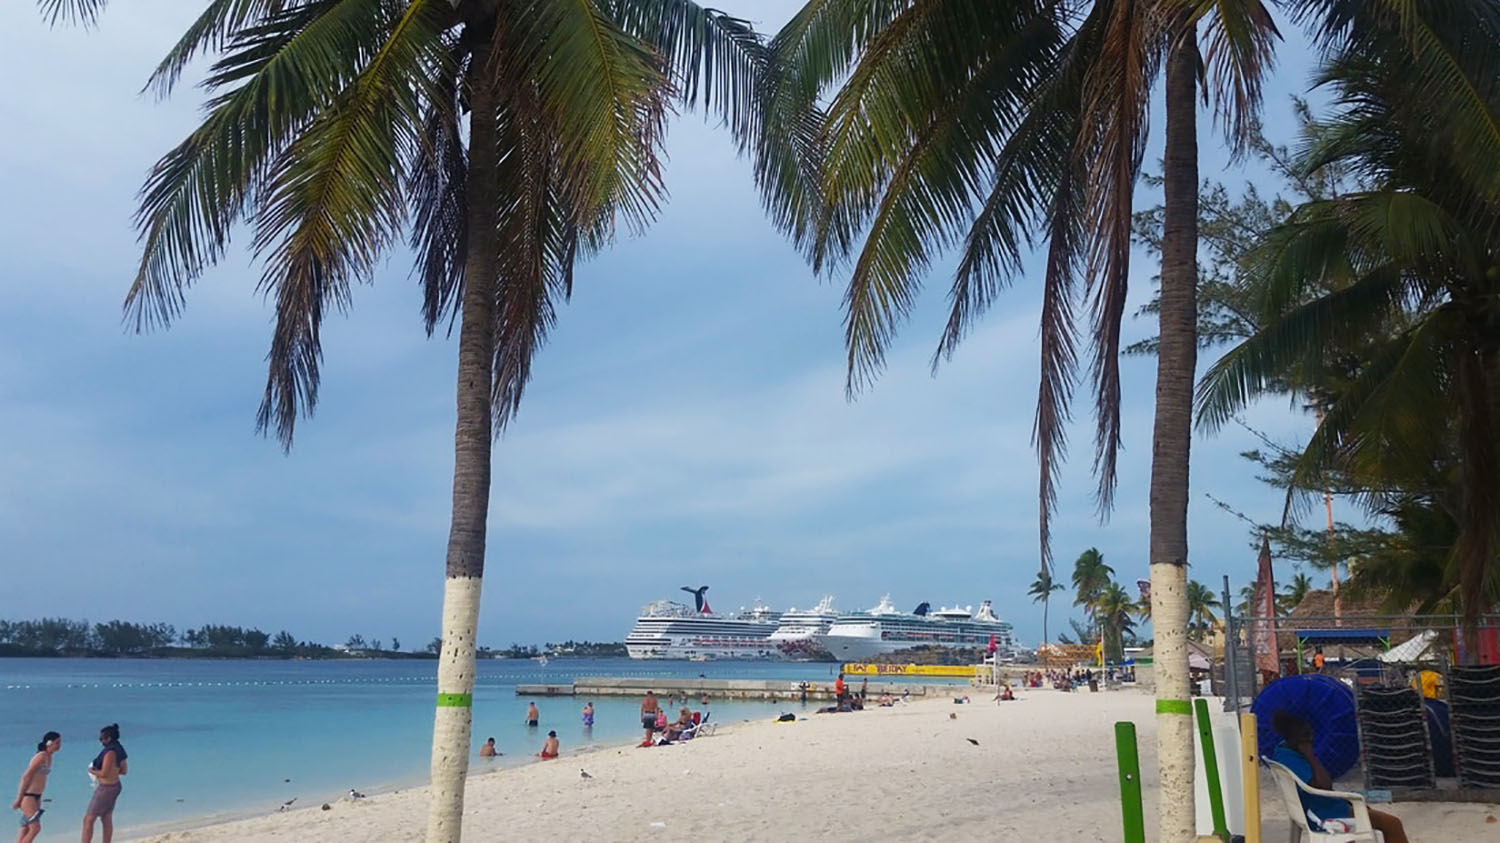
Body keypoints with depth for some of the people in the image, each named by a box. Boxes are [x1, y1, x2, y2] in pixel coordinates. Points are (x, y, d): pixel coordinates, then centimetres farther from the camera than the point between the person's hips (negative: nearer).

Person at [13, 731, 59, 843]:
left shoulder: (49, 758, 12)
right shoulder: (41, 756, -15)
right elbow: (26, 777, -17)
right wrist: (18, 800, -17)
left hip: (36, 797, 9)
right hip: (27, 796, -9)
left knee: (26, 830, 8)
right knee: (35, 828, -12)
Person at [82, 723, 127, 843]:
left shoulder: (110, 752, -23)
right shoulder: (119, 750, 5)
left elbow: (104, 773, -24)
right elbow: (124, 770, 12)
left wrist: (92, 771, -7)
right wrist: (112, 770, 10)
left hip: (105, 789, -9)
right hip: (114, 787, 9)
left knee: (88, 820, 0)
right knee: (107, 820, 15)